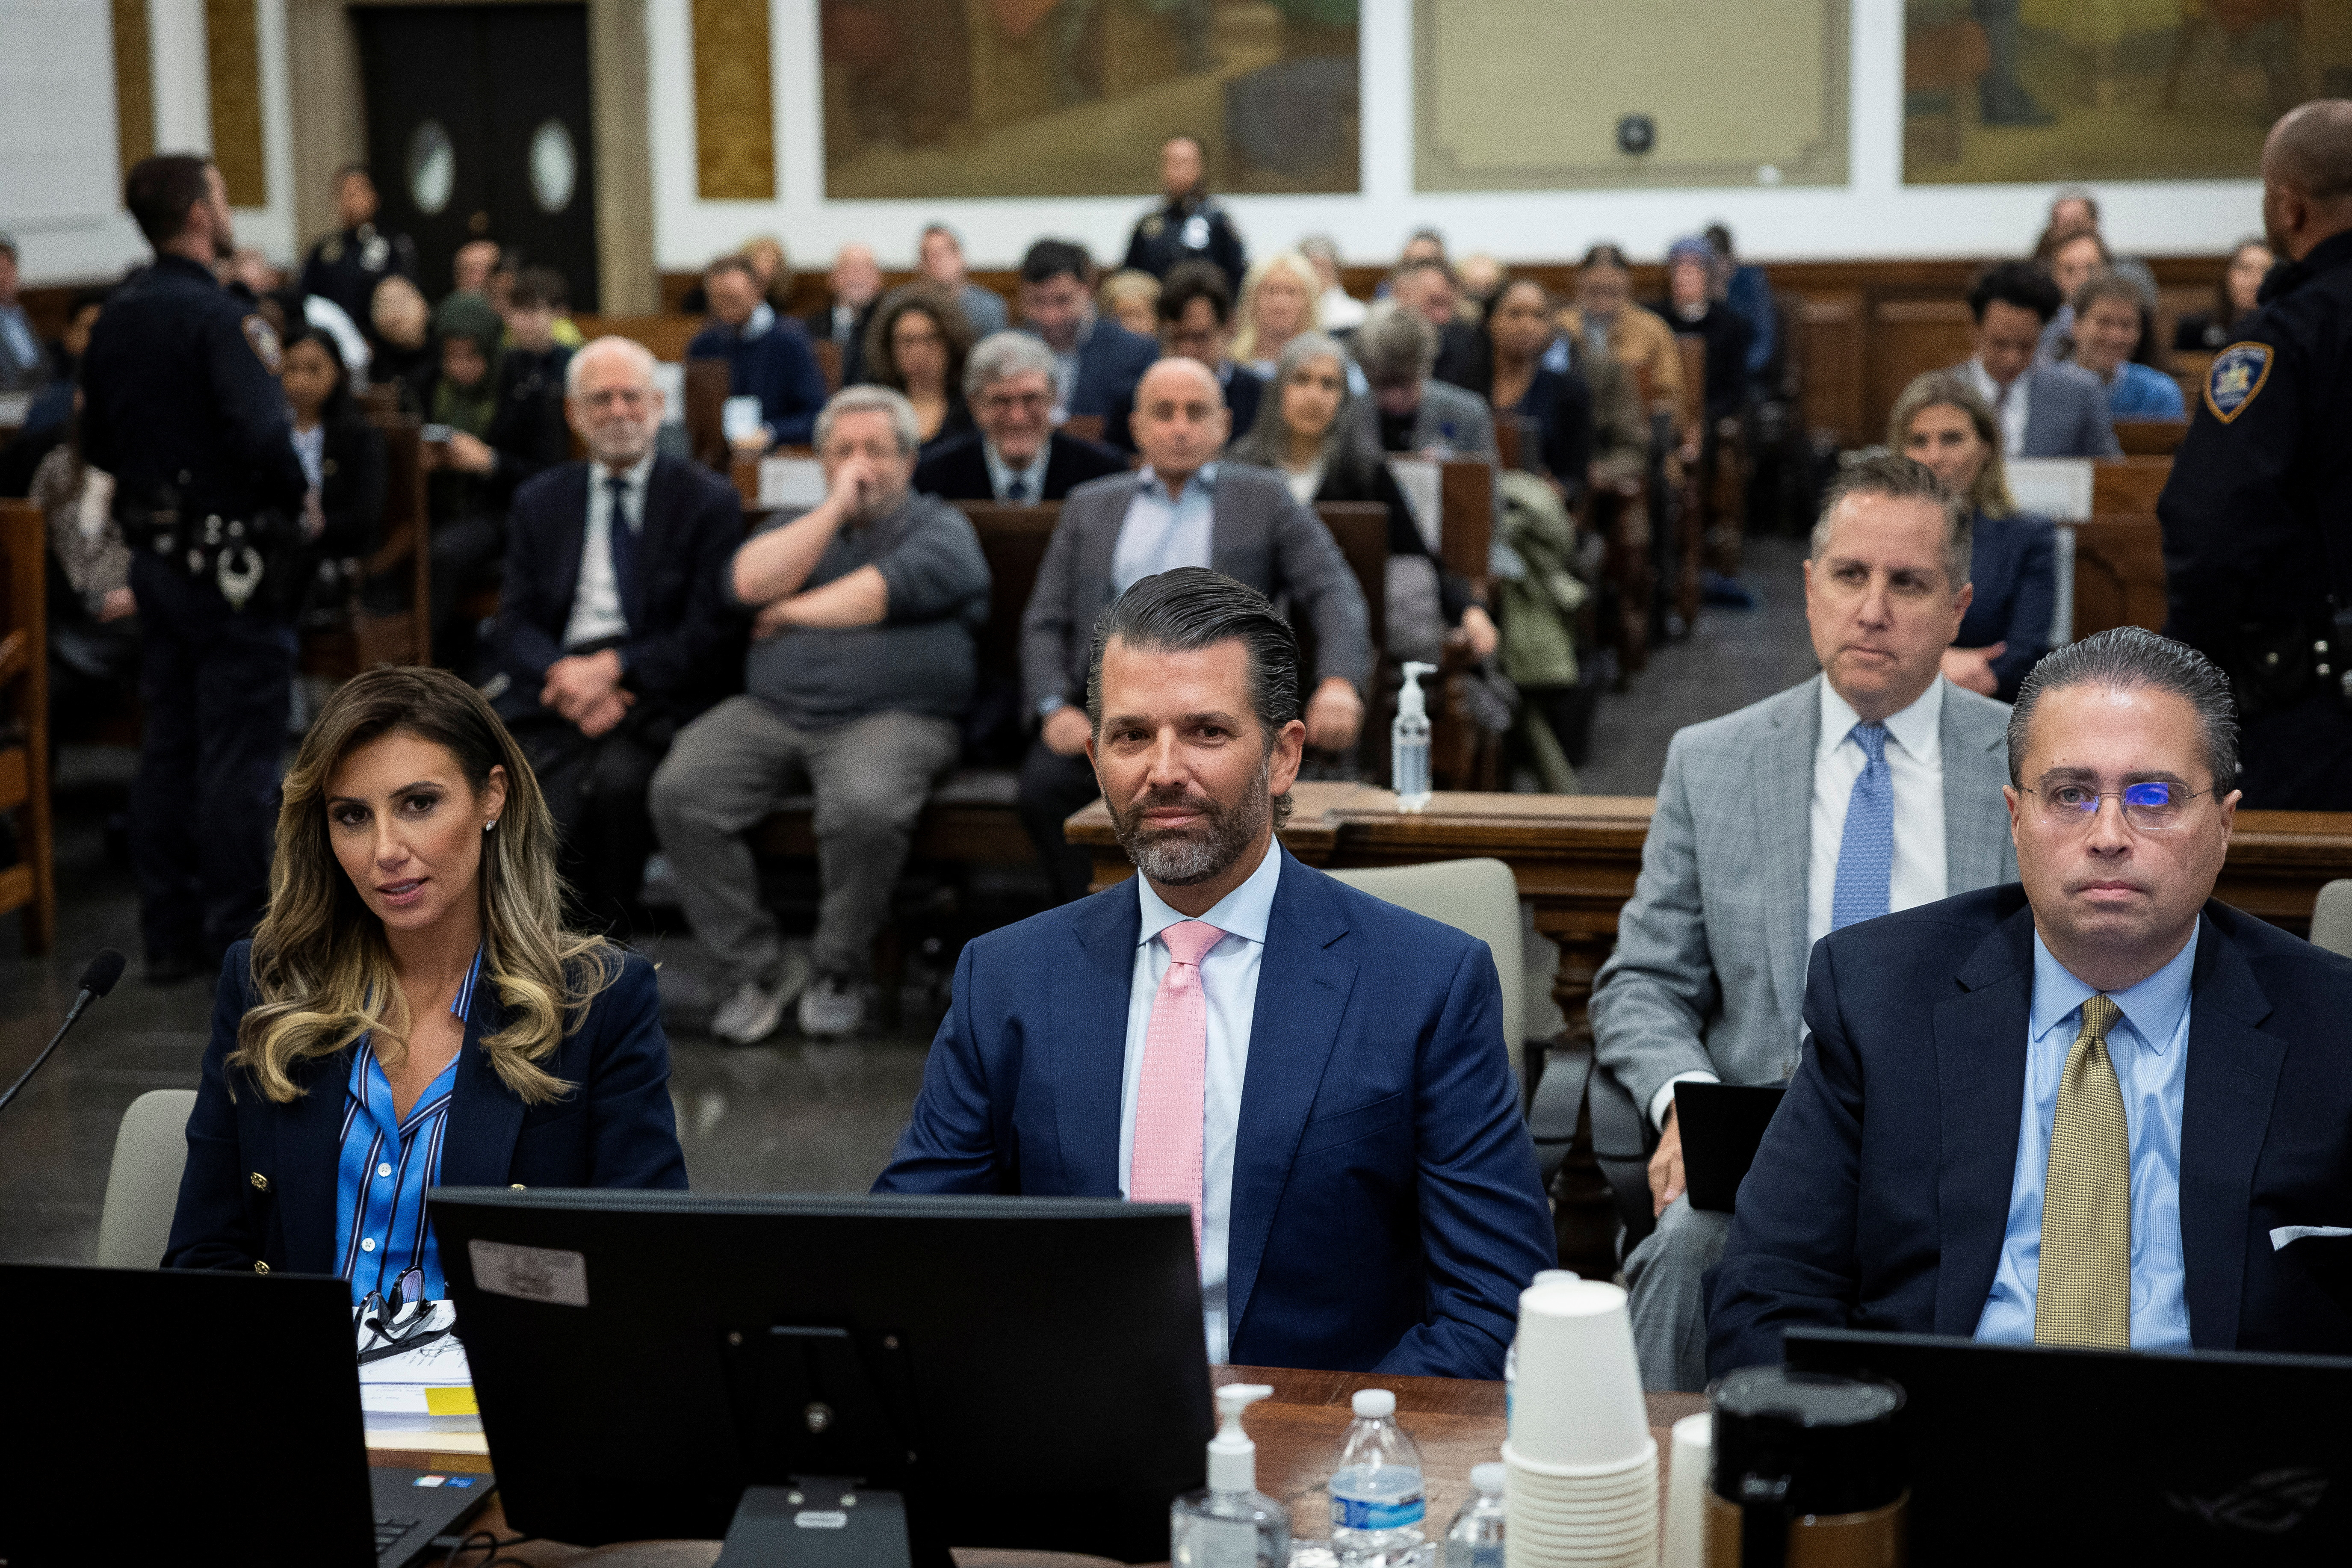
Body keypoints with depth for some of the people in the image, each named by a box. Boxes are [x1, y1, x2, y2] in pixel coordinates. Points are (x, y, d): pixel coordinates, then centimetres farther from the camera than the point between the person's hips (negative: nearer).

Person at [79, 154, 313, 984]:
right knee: (239, 751, 0)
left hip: (155, 557, 8)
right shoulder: (219, 317, -17)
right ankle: (238, 938, 5)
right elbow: (264, 436, -28)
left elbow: (98, 446, 14)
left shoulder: (115, 318, 8)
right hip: (231, 562, -8)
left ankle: (170, 934, 18)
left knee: (168, 748, 12)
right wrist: (300, 503, -12)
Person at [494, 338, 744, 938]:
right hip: (557, 688, 2)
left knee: (617, 777, -35)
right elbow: (516, 627, 12)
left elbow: (714, 635, -1)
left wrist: (614, 667, -14)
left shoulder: (708, 501, 7)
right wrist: (563, 676, -11)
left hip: (658, 692, -2)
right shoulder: (538, 503, 20)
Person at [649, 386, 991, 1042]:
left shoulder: (941, 529, 11)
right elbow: (750, 583, 1)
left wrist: (792, 613, 4)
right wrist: (836, 507, 2)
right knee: (679, 793, -22)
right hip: (770, 711, 4)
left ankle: (841, 970, -11)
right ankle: (760, 965, -10)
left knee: (865, 807, -36)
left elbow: (885, 592, -9)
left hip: (892, 717, -4)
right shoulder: (796, 530, 24)